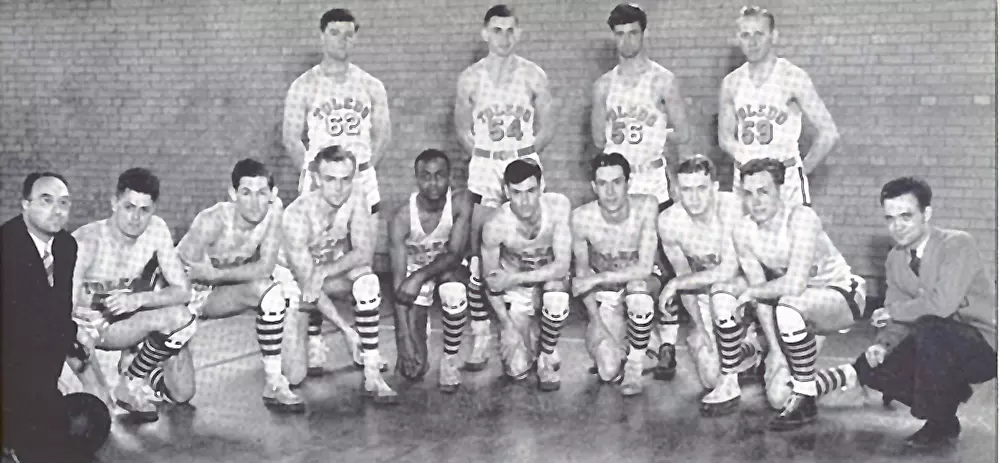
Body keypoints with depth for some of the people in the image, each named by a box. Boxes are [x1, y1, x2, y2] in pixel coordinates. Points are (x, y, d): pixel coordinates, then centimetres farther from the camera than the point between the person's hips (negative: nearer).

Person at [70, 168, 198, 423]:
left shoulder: (156, 229, -10)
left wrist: (139, 299, -28)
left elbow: (183, 290, -12)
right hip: (94, 324, -4)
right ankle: (128, 386, -9)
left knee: (181, 394, -9)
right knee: (178, 318, -29)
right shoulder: (85, 240, -22)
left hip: (133, 316, 4)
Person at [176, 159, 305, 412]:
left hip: (229, 286, 4)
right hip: (192, 292, -4)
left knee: (291, 286, -18)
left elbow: (265, 267, -20)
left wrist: (217, 274, -28)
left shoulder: (273, 209, -18)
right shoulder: (213, 221, -30)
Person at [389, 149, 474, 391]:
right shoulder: (403, 217, -24)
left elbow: (455, 254, -23)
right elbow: (399, 279, -25)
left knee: (455, 292, -39)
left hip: (447, 268, 1)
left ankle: (451, 359, -12)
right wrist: (404, 337, -31)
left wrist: (420, 276, -40)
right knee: (413, 367, -11)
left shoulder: (460, 203, -21)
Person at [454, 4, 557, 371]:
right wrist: (486, 157, 5)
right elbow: (462, 128, 12)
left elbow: (546, 128, 9)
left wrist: (522, 157, 6)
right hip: (484, 171, 0)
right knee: (479, 255, -5)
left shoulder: (533, 76, 3)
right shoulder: (470, 78, 4)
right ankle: (480, 339, 0)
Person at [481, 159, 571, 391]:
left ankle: (547, 360, -8)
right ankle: (532, 333, 27)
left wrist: (512, 279, -34)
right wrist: (507, 324, -17)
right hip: (514, 285, 0)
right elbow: (491, 280, -13)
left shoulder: (558, 205, -29)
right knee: (516, 370, -9)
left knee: (557, 295, -37)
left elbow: (562, 265, -28)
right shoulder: (495, 226, -29)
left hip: (551, 273, 1)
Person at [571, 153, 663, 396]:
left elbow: (645, 268, -25)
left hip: (640, 286, -1)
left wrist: (600, 278, -28)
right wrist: (596, 321, -10)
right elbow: (582, 271, -6)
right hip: (604, 297, 1)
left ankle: (635, 369, -16)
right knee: (608, 372, -16)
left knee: (637, 286, -39)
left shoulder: (646, 206, -23)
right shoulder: (582, 217, -20)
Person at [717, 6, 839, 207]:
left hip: (786, 183, -4)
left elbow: (828, 132, -6)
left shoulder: (793, 77, -6)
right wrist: (744, 158, -1)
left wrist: (804, 168, -1)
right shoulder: (731, 83, 7)